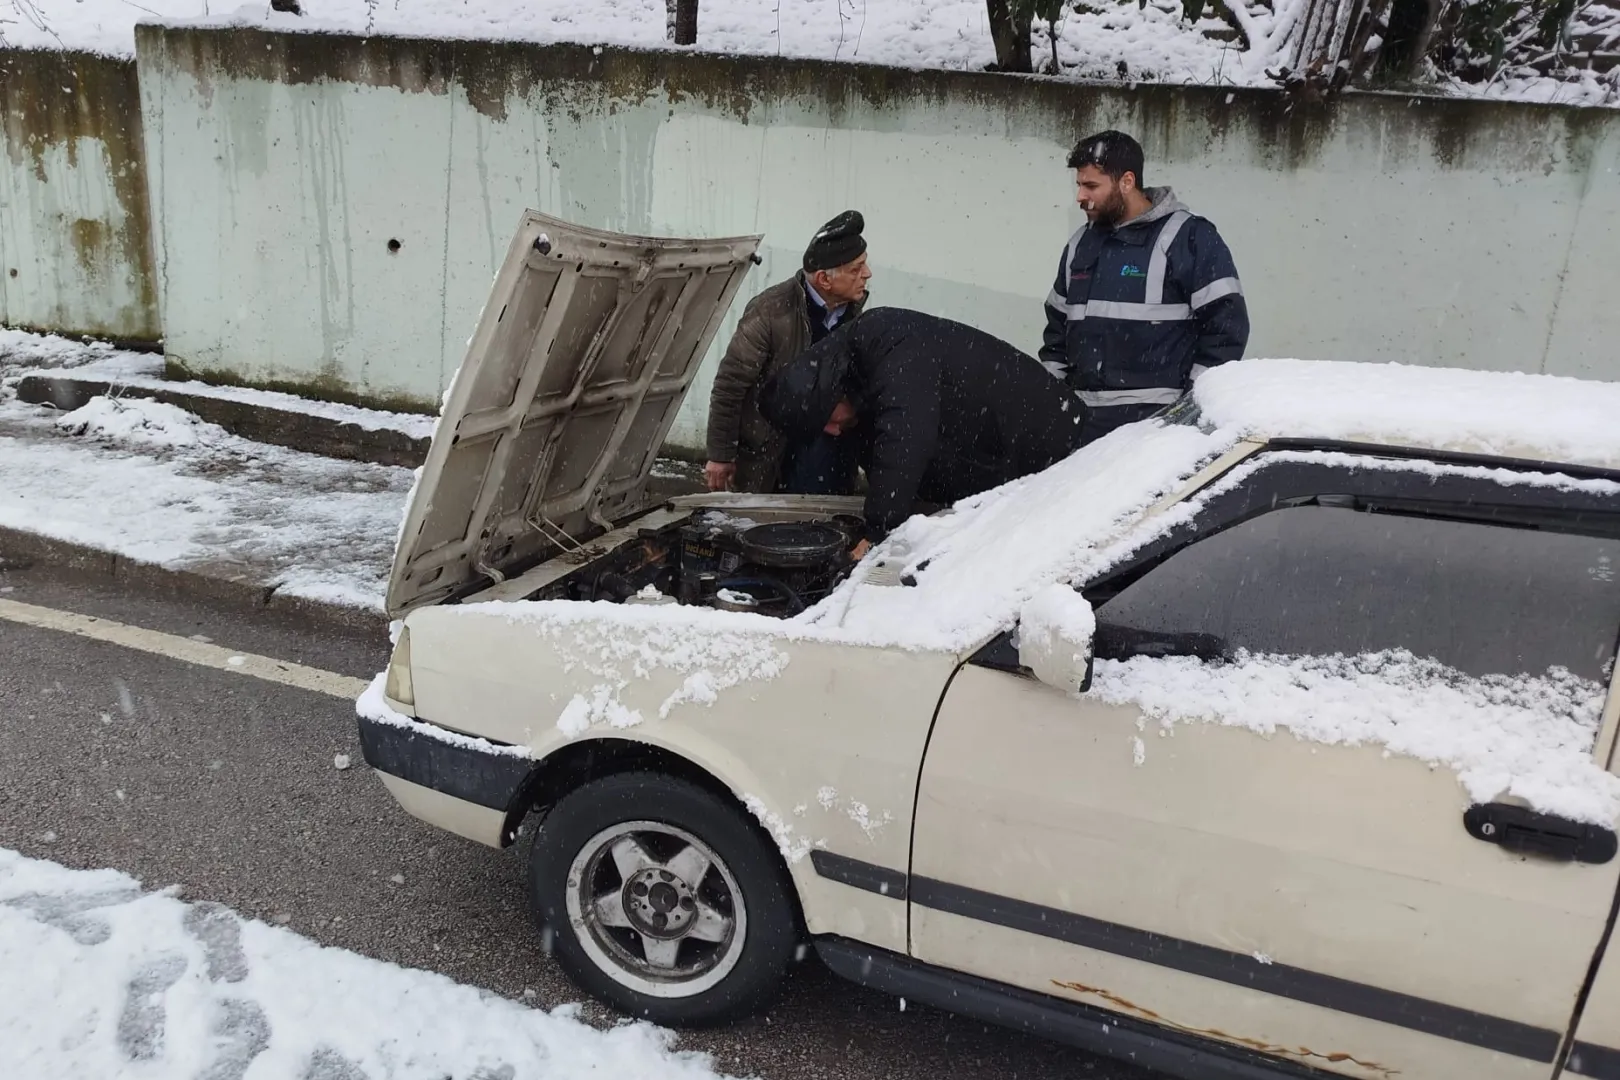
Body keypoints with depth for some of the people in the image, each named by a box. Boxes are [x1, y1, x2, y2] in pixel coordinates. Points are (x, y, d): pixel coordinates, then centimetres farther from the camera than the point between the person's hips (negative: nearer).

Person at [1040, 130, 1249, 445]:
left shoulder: (1189, 238, -5)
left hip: (1158, 423, -7)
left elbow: (1227, 324, -8)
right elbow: (1058, 325, 25)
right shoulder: (1081, 244, 17)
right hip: (1085, 421, 7)